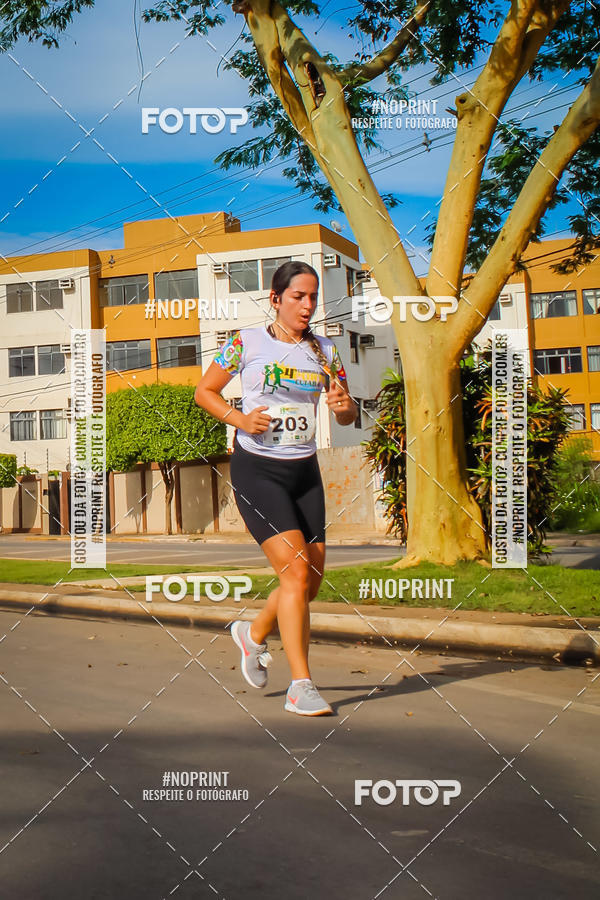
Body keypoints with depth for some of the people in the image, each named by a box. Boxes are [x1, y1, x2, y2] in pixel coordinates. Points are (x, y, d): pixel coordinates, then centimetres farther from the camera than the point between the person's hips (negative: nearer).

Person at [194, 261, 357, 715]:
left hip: (305, 471, 5)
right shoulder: (246, 342, -3)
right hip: (256, 469, -5)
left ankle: (254, 633, 35)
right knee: (295, 569, -16)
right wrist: (239, 419, -13)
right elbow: (204, 391, 4)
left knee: (314, 576, 6)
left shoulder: (325, 350, 8)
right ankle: (300, 686, -8)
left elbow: (349, 415, 11)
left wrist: (344, 407, -13)